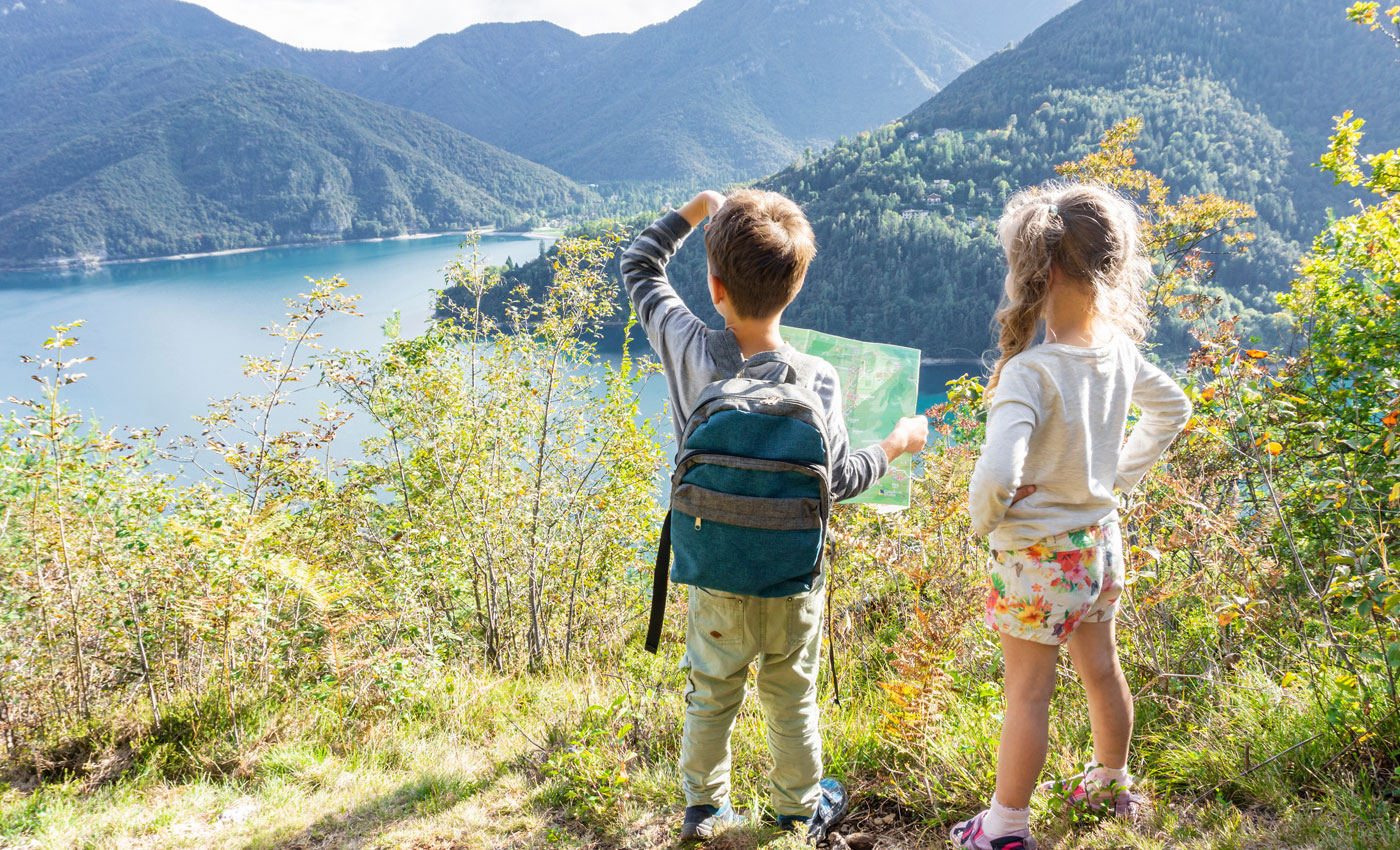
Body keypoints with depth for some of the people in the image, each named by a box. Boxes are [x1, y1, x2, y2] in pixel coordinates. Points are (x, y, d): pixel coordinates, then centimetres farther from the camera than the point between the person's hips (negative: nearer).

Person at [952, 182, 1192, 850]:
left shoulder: (1030, 371, -29)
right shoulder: (1118, 348, -5)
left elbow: (995, 477, -39)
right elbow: (1173, 408, 13)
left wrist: (983, 518, -18)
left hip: (1037, 554, -7)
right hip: (1100, 538, 7)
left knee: (1027, 694, 7)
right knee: (1102, 670, 24)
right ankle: (1111, 783, 46)